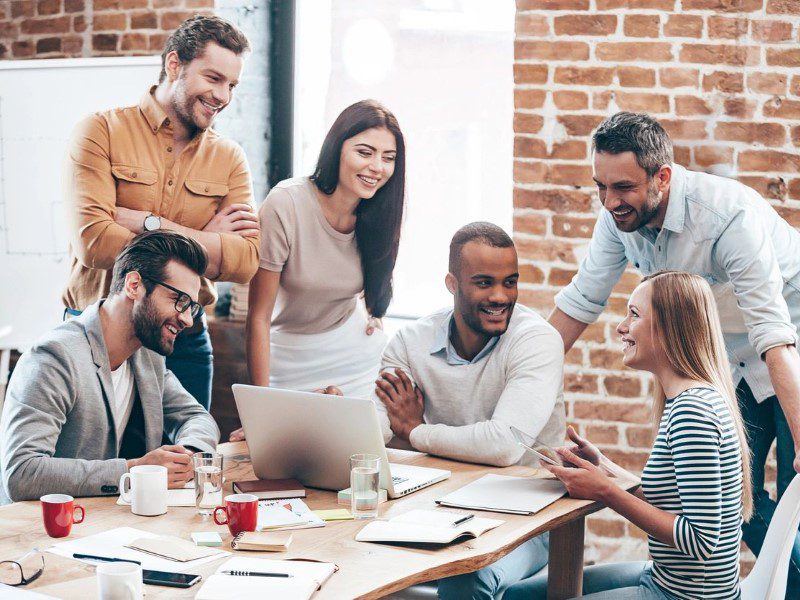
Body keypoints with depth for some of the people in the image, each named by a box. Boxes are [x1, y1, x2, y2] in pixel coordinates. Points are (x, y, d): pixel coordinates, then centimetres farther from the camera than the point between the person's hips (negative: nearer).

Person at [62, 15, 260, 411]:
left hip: (185, 344, 3)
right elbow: (92, 241, -18)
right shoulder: (103, 132, -5)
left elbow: (246, 262, -8)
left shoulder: (229, 159, 6)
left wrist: (149, 224, -16)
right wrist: (205, 242, -13)